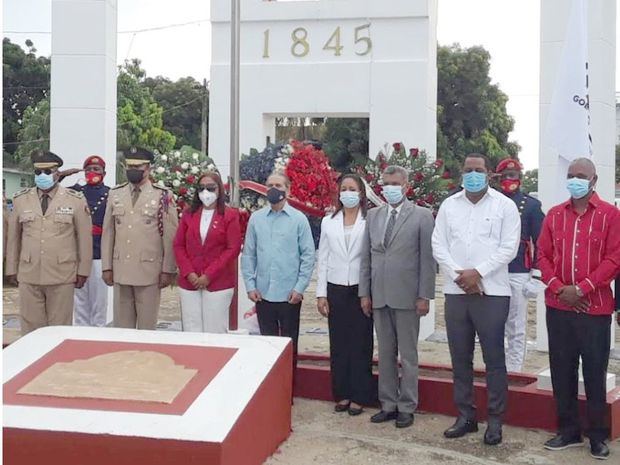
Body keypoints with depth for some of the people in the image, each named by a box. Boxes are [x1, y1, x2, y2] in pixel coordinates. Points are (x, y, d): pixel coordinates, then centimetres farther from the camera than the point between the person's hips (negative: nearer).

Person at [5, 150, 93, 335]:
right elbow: (13, 237, 12)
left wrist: (83, 271, 2)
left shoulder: (76, 200, 0)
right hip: (28, 276, 2)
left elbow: (85, 237, 3)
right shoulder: (21, 199, 7)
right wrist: (11, 269, 12)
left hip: (62, 277, -2)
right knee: (30, 328, 5)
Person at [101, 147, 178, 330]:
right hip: (120, 271, 3)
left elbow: (170, 236, -3)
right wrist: (107, 267, 7)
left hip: (149, 271, -3)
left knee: (147, 325, 3)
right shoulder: (115, 194, 9)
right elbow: (108, 233, 11)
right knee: (121, 325, 9)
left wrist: (168, 270, -6)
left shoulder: (162, 196, -1)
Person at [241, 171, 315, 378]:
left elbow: (308, 256, -3)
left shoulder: (299, 219, -2)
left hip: (290, 295, -2)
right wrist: (250, 285, -1)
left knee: (289, 345, 7)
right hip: (263, 294, 2)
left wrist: (300, 288, -9)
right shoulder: (256, 218, 4)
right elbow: (248, 254, 6)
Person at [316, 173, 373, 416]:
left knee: (361, 344, 2)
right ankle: (342, 394, 17)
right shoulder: (328, 222, 9)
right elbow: (323, 259, 9)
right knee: (338, 344, 7)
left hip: (361, 289, -3)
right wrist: (321, 293, 4)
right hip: (336, 289, 3)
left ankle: (359, 396, 11)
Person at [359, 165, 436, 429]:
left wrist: (424, 296, -10)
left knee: (408, 355, 4)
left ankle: (406, 407, 13)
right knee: (385, 354, 11)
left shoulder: (422, 216, -3)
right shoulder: (373, 216, 11)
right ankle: (388, 405, 20)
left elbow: (427, 259, -6)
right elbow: (366, 257, 11)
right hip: (379, 296, 4)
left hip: (407, 296, -4)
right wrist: (364, 292, 6)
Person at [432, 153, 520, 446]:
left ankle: (495, 420, 8)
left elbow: (508, 248, -6)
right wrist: (459, 275, -8)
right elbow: (438, 245, 5)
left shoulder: (504, 206, 0)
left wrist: (478, 273, -13)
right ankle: (465, 416, 19)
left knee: (494, 358, -1)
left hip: (492, 292, -3)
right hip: (455, 291, 4)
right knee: (460, 358, 8)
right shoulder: (449, 206, 10)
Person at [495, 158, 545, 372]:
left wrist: (535, 274, -5)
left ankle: (513, 373, 10)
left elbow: (540, 241, 1)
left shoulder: (531, 205, 4)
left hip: (518, 274, -2)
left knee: (516, 330, 4)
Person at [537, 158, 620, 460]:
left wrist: (581, 289, -14)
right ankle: (568, 430, 21)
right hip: (558, 307, 4)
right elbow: (543, 255, 7)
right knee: (562, 371, 9)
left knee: (595, 373, 3)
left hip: (595, 308, -3)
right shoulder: (554, 215, 10)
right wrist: (560, 288, -7)